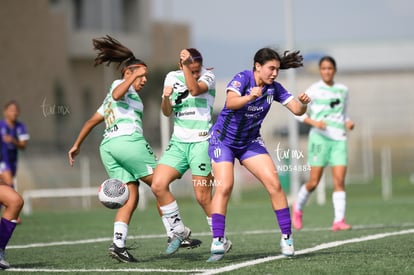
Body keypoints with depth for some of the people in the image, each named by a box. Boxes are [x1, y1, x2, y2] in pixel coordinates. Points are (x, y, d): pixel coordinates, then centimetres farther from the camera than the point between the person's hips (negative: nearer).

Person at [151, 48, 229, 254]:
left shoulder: (208, 76, -4)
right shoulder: (172, 77, 10)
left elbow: (194, 90, -25)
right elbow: (167, 112, 9)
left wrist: (187, 66, -26)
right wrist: (166, 98, -10)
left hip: (201, 142, -5)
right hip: (178, 142, 5)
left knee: (203, 197, -7)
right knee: (158, 185, -10)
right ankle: (177, 230, 6)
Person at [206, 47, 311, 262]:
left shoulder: (273, 88, -6)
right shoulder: (242, 79, -20)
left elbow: (297, 110, -7)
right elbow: (230, 103, -37)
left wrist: (303, 103, -29)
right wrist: (250, 97, -55)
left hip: (251, 142, 4)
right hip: (224, 140, -4)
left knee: (274, 184, -9)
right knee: (224, 187, -18)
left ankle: (287, 238, -1)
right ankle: (217, 243, -14)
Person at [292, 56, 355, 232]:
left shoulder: (342, 90, 13)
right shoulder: (314, 90, 0)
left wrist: (348, 122, 4)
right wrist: (313, 122, -14)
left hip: (339, 139, 3)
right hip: (320, 138, -3)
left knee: (339, 180, -9)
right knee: (314, 182, -3)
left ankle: (339, 220, -11)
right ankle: (298, 207, 24)